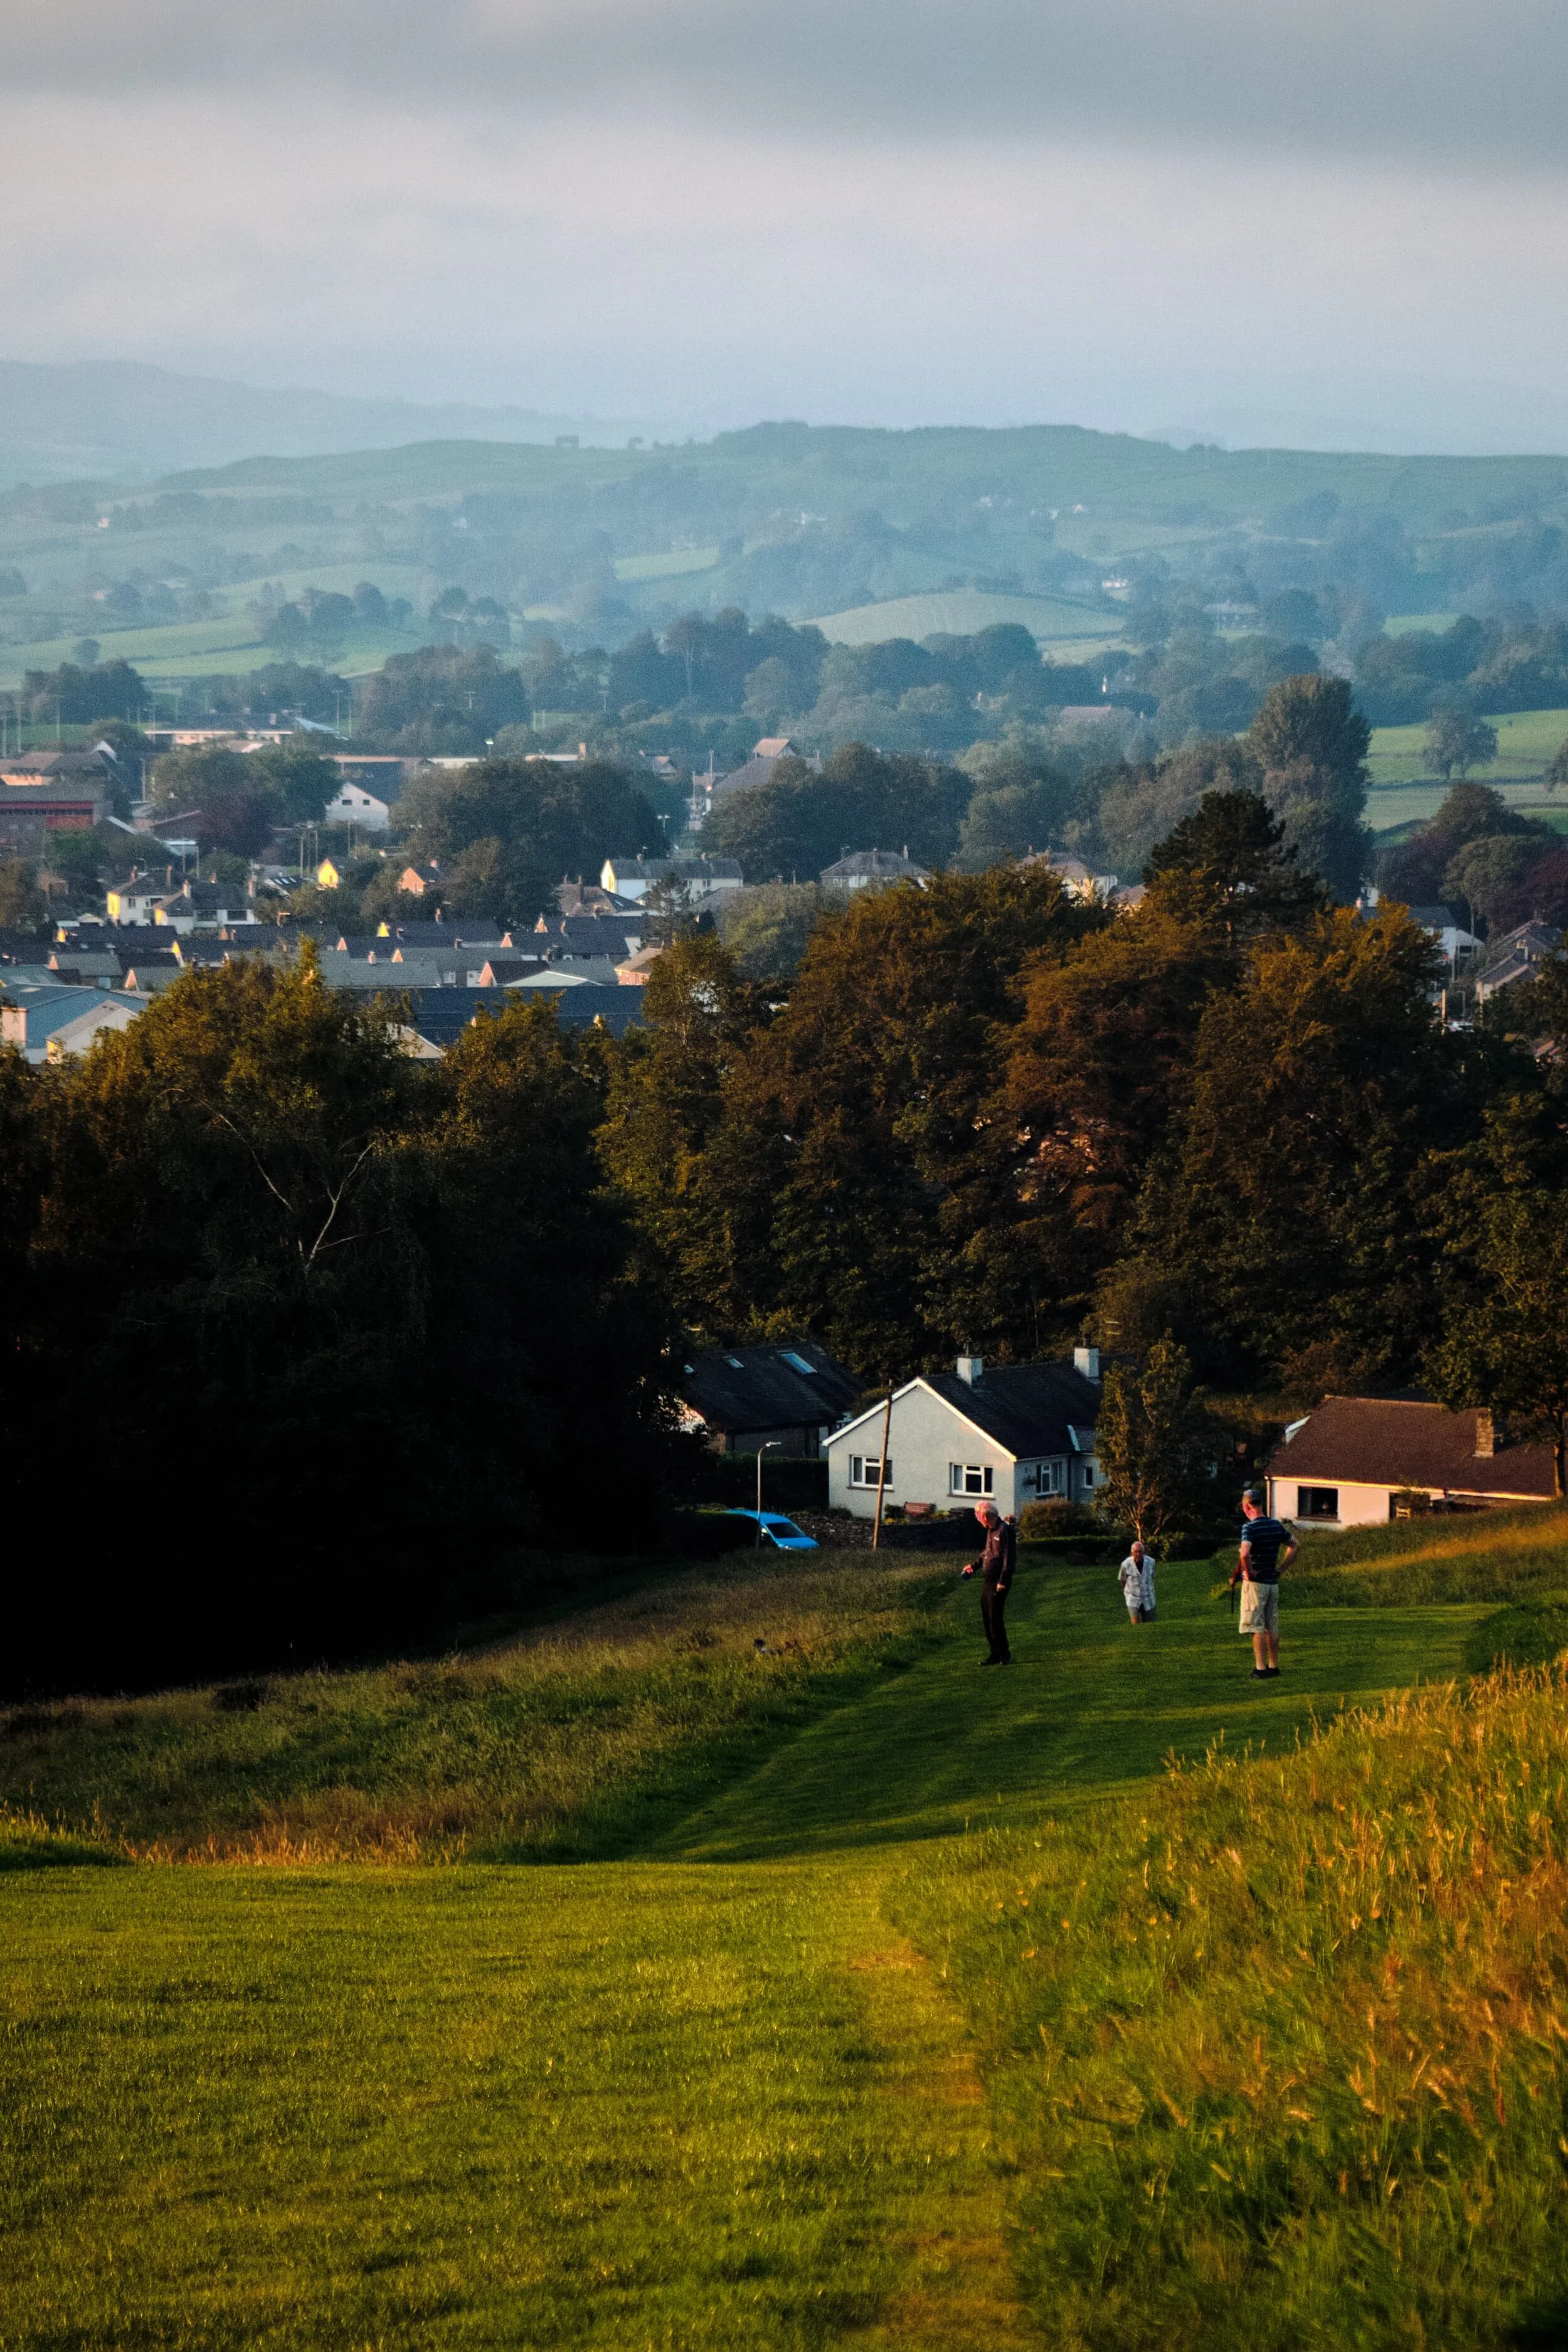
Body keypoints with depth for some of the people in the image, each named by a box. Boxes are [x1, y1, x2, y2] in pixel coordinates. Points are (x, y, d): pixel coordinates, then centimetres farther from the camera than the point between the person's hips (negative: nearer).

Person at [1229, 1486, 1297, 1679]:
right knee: (1272, 1627, 13)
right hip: (1273, 1582, 6)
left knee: (1257, 1627, -3)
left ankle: (1261, 1668, -5)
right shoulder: (1276, 1525, 6)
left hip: (1255, 1583, -6)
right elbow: (1293, 1545, 17)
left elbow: (1245, 1554, -31)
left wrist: (1248, 1573, -15)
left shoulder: (1249, 1527, -15)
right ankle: (1274, 1666, 17)